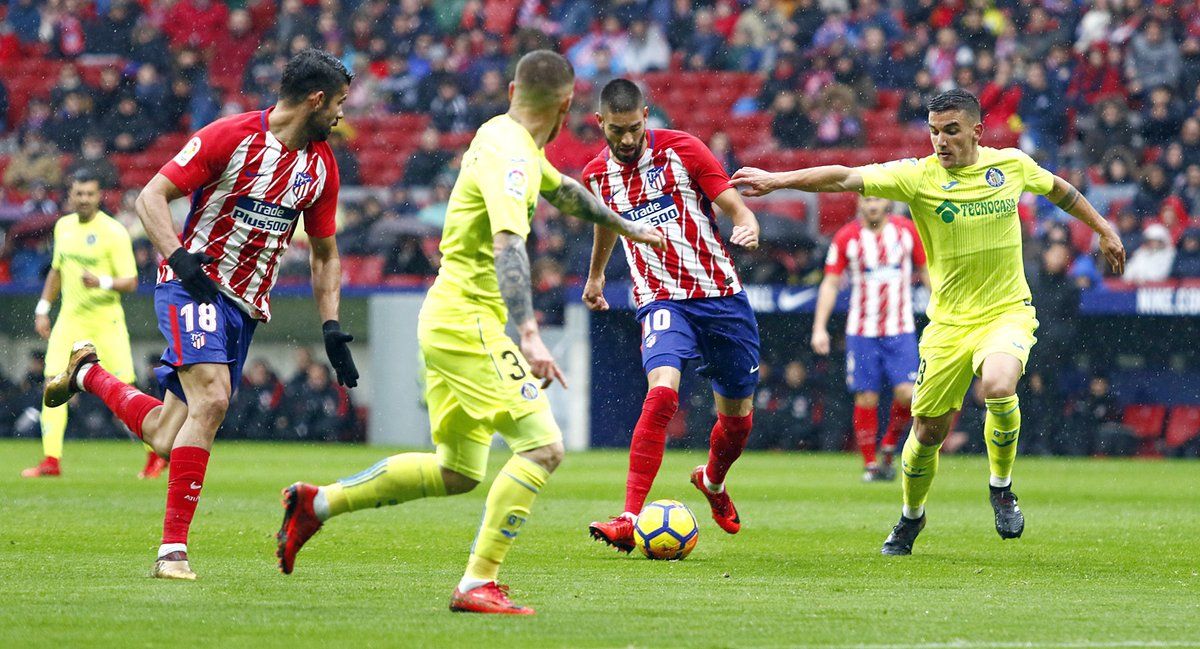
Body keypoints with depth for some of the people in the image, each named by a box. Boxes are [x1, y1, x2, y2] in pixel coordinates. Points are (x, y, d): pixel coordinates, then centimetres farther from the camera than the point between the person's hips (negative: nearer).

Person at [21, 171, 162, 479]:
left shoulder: (113, 232, -10)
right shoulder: (63, 226, 9)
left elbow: (131, 282, -12)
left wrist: (102, 282, -30)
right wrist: (43, 309, 18)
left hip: (106, 321, -5)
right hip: (69, 319, 5)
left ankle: (157, 453, 12)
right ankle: (51, 460, -8)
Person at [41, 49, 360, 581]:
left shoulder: (321, 165, 9)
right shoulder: (231, 136, -10)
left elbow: (324, 254, 20)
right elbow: (151, 196, -9)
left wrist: (332, 328, 8)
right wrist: (180, 257, -25)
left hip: (246, 306, 6)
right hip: (193, 289, -6)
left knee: (167, 439, 2)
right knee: (211, 399, -26)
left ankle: (88, 373, 31)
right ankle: (173, 549, -22)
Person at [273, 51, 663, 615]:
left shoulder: (508, 138, 13)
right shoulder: (510, 153, -19)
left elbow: (562, 191, 34)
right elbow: (508, 246, -32)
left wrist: (623, 226, 48)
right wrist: (529, 337, -42)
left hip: (450, 321, 10)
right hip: (469, 321, -10)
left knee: (457, 473, 16)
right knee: (542, 446, -15)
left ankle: (316, 503, 21)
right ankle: (478, 585, -17)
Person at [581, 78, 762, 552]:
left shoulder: (682, 149, -6)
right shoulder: (597, 175, 3)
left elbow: (735, 206, -6)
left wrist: (747, 228, -29)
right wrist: (595, 275, 41)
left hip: (721, 294, 0)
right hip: (660, 300, 0)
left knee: (738, 416, 9)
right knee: (662, 391, -28)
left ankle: (713, 480, 45)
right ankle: (630, 519, -31)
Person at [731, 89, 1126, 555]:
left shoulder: (1011, 165, -1)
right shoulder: (918, 176, -9)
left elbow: (1058, 189, 20)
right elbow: (846, 178, -18)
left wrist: (1104, 230, 27)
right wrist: (778, 180, -28)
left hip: (1008, 311, 0)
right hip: (949, 321, 0)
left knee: (998, 385, -31)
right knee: (928, 432, 4)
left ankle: (1001, 489, -5)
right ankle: (911, 517, 33)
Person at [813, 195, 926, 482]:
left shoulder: (907, 230, 2)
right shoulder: (846, 237, -1)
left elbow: (925, 271, 12)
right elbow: (830, 283, 1)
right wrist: (819, 327, -7)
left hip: (900, 330, 1)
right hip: (861, 332, -1)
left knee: (907, 393, -13)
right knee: (866, 398, -4)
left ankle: (890, 446, 12)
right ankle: (870, 464, 9)